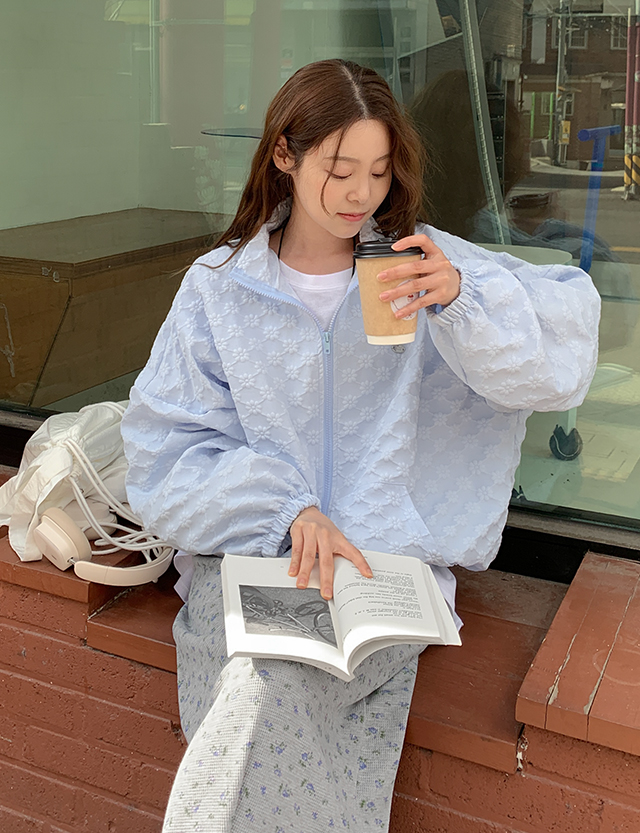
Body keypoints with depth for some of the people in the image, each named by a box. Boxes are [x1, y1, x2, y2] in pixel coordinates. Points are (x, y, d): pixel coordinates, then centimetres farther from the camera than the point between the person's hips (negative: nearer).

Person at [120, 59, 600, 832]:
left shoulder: (421, 261, 4)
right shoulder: (219, 285, 4)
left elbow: (564, 338, -6)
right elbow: (164, 449, -2)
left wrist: (461, 299, -25)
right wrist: (285, 510, -18)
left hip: (390, 558, 0)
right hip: (252, 552, 1)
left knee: (269, 685, -27)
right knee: (273, 710, -28)